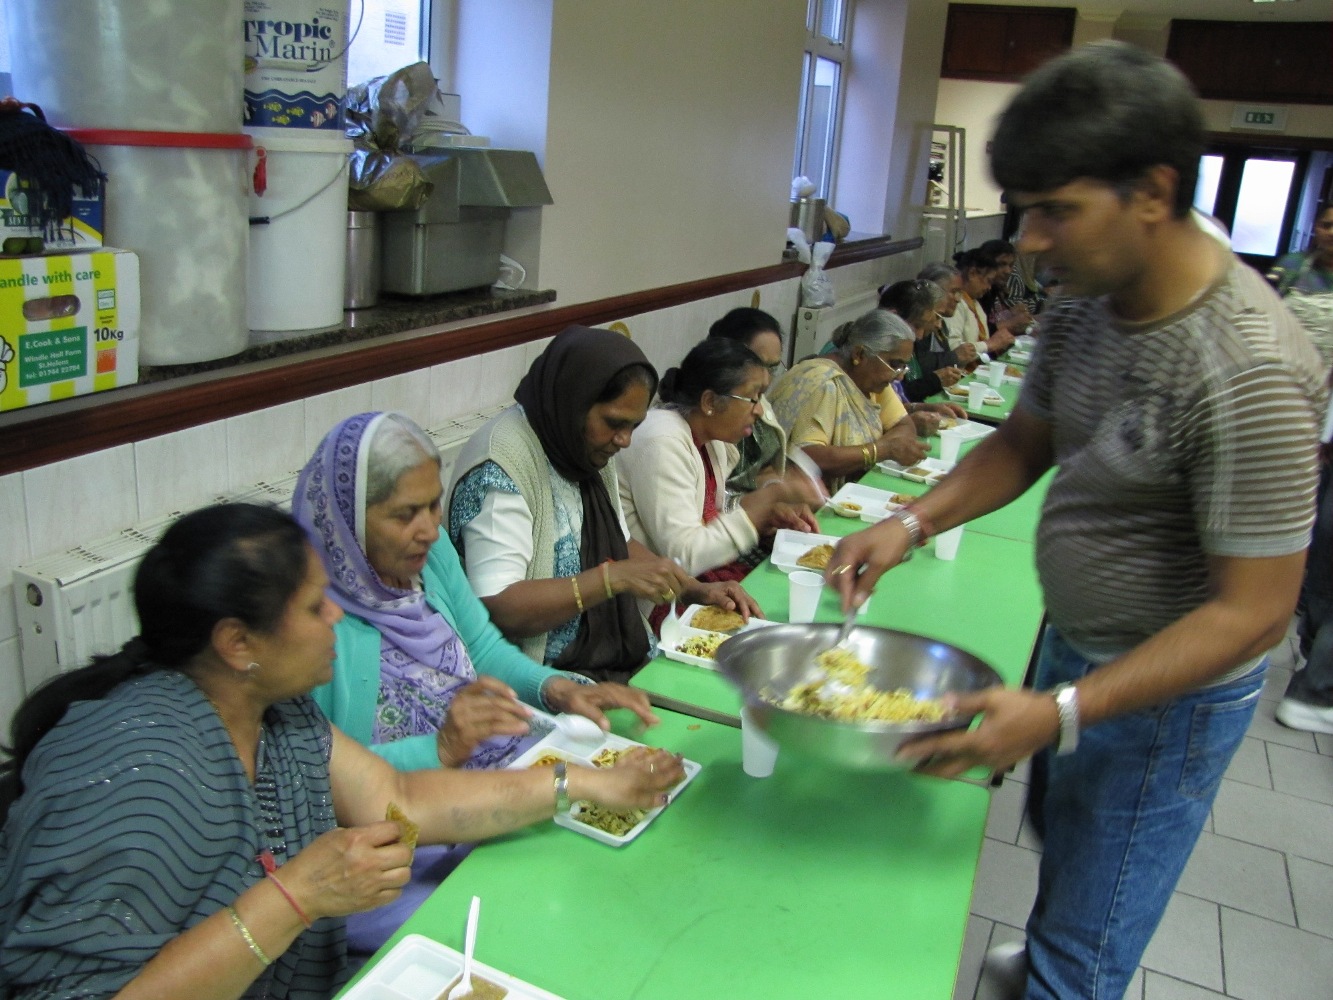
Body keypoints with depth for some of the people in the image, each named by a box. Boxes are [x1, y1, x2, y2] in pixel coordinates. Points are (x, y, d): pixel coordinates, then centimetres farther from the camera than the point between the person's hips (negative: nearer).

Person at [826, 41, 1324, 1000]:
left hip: (1166, 693, -8)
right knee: (1060, 856, 32)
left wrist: (1062, 713, -34)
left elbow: (1253, 610, -27)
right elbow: (1024, 443, 7)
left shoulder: (1249, 372, -30)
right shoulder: (1087, 303, -6)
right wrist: (911, 524, -10)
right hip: (1073, 646, 8)